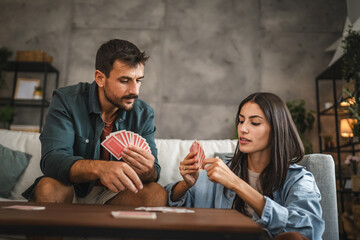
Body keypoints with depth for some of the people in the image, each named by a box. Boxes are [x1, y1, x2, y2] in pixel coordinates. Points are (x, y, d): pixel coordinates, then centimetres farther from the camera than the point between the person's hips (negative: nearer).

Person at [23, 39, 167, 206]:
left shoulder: (144, 114, -5)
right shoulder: (66, 101, -13)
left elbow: (154, 172, -9)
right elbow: (52, 159, -27)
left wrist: (147, 172, -36)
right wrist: (100, 168, -47)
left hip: (116, 194, 2)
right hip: (71, 190, -1)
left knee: (157, 194, -26)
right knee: (47, 188, -33)